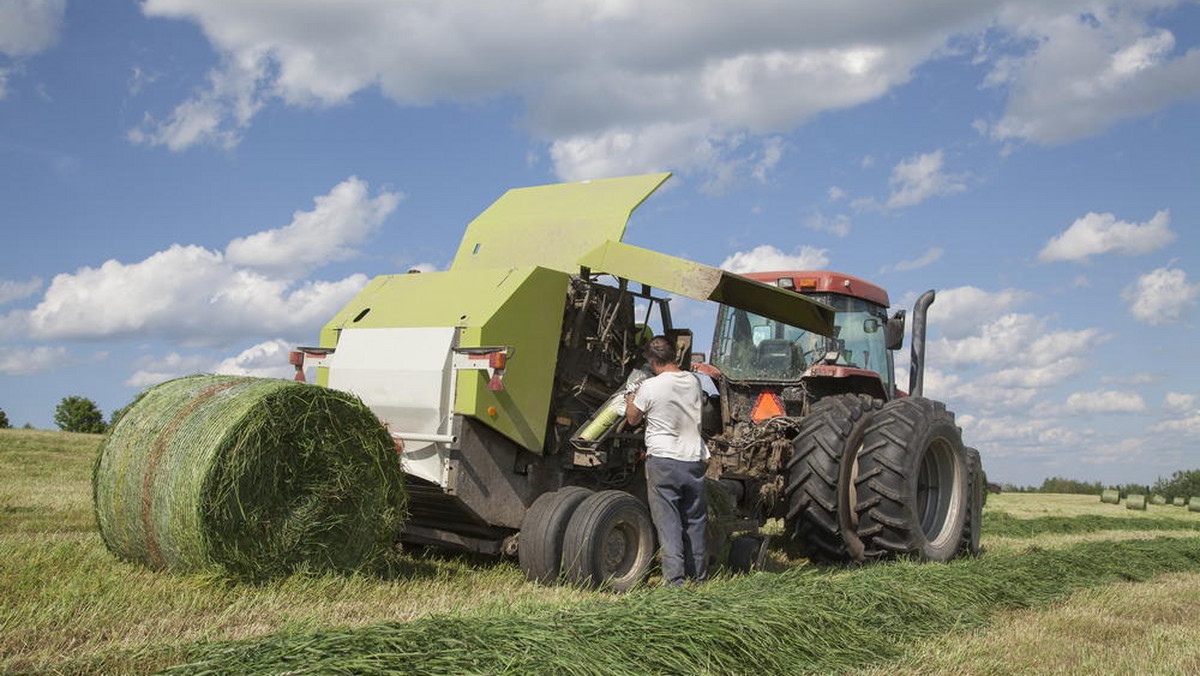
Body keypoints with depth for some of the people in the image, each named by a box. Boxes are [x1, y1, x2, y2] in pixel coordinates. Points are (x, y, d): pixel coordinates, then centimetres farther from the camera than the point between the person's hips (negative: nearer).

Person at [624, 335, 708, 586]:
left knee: (667, 521, 1)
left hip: (662, 460, -4)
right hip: (693, 459, 5)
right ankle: (698, 575, 24)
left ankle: (674, 578, -4)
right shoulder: (693, 382, 3)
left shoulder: (650, 387, -12)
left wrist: (630, 401, 22)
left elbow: (633, 419, 0)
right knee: (695, 520, 15)